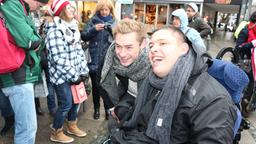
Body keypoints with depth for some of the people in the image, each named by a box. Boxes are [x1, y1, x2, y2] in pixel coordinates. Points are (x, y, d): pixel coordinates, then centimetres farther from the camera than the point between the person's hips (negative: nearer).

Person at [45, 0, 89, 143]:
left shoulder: (73, 28, 8)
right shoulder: (55, 31, -16)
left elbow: (80, 51, 9)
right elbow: (59, 59, -22)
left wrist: (84, 71, 2)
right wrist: (74, 76, -18)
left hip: (75, 74, 7)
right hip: (62, 75, -7)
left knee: (75, 100, 15)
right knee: (66, 104, 1)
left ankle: (72, 126, 37)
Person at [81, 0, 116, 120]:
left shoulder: (114, 22, 7)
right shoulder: (93, 21, 4)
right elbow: (84, 37, -2)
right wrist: (94, 29, -18)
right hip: (95, 58, 1)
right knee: (95, 84, 11)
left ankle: (109, 109, 14)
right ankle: (96, 108, 29)